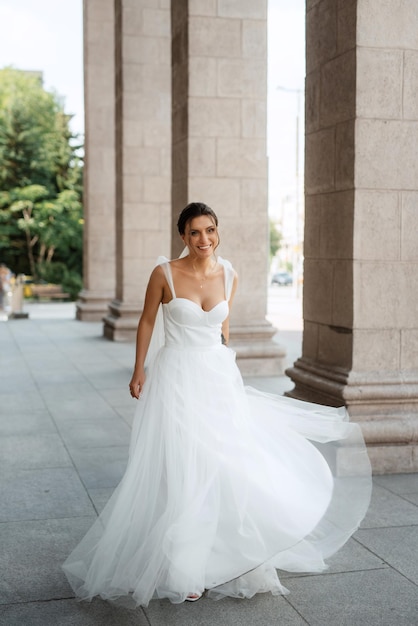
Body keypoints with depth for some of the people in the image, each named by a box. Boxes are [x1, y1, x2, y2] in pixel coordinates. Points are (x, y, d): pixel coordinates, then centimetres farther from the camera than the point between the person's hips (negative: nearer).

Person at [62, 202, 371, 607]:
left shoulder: (229, 276, 2)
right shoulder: (165, 274, -9)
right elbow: (147, 322, 1)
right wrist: (139, 373, 1)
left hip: (219, 377, 4)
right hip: (177, 378, -4)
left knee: (226, 464, 5)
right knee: (181, 471, -1)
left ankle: (225, 562, 25)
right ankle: (181, 570, 13)